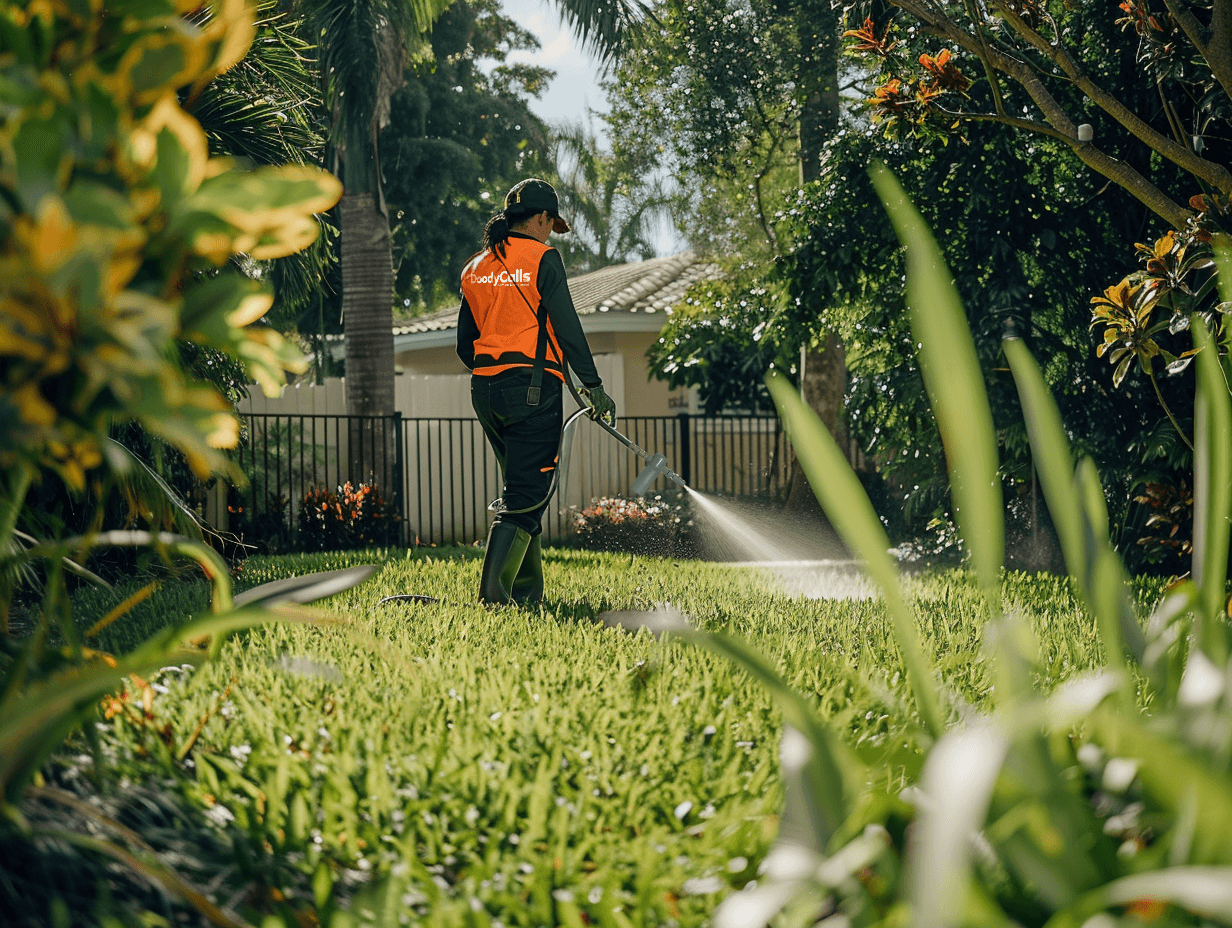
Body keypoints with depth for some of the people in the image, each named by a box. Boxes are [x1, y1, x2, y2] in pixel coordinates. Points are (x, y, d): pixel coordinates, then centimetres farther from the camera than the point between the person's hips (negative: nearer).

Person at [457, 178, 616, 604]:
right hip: (533, 387, -7)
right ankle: (495, 590, -19)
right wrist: (593, 386, -6)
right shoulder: (542, 258, -5)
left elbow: (465, 345, 16)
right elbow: (567, 326, -10)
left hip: (484, 390, 7)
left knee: (520, 488, 18)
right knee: (526, 494, -7)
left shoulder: (476, 268, 14)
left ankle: (527, 591, 17)